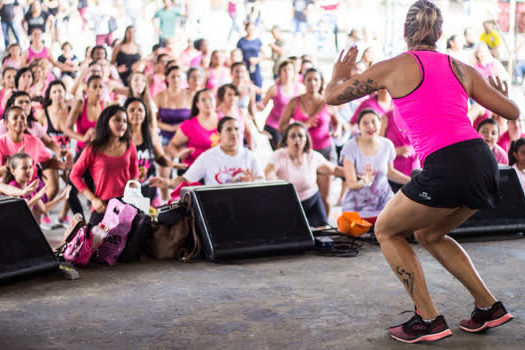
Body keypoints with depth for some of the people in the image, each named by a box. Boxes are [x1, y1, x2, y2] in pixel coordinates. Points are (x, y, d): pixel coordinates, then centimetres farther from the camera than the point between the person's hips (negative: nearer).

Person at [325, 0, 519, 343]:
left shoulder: (394, 67, 5)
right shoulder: (462, 69, 16)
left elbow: (332, 96, 13)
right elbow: (512, 112, 19)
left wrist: (339, 75, 36)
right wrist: (502, 93, 42)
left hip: (446, 168, -6)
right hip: (484, 162, 6)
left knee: (387, 231, 18)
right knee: (429, 234, 29)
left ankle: (429, 320, 13)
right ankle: (489, 307, 28)